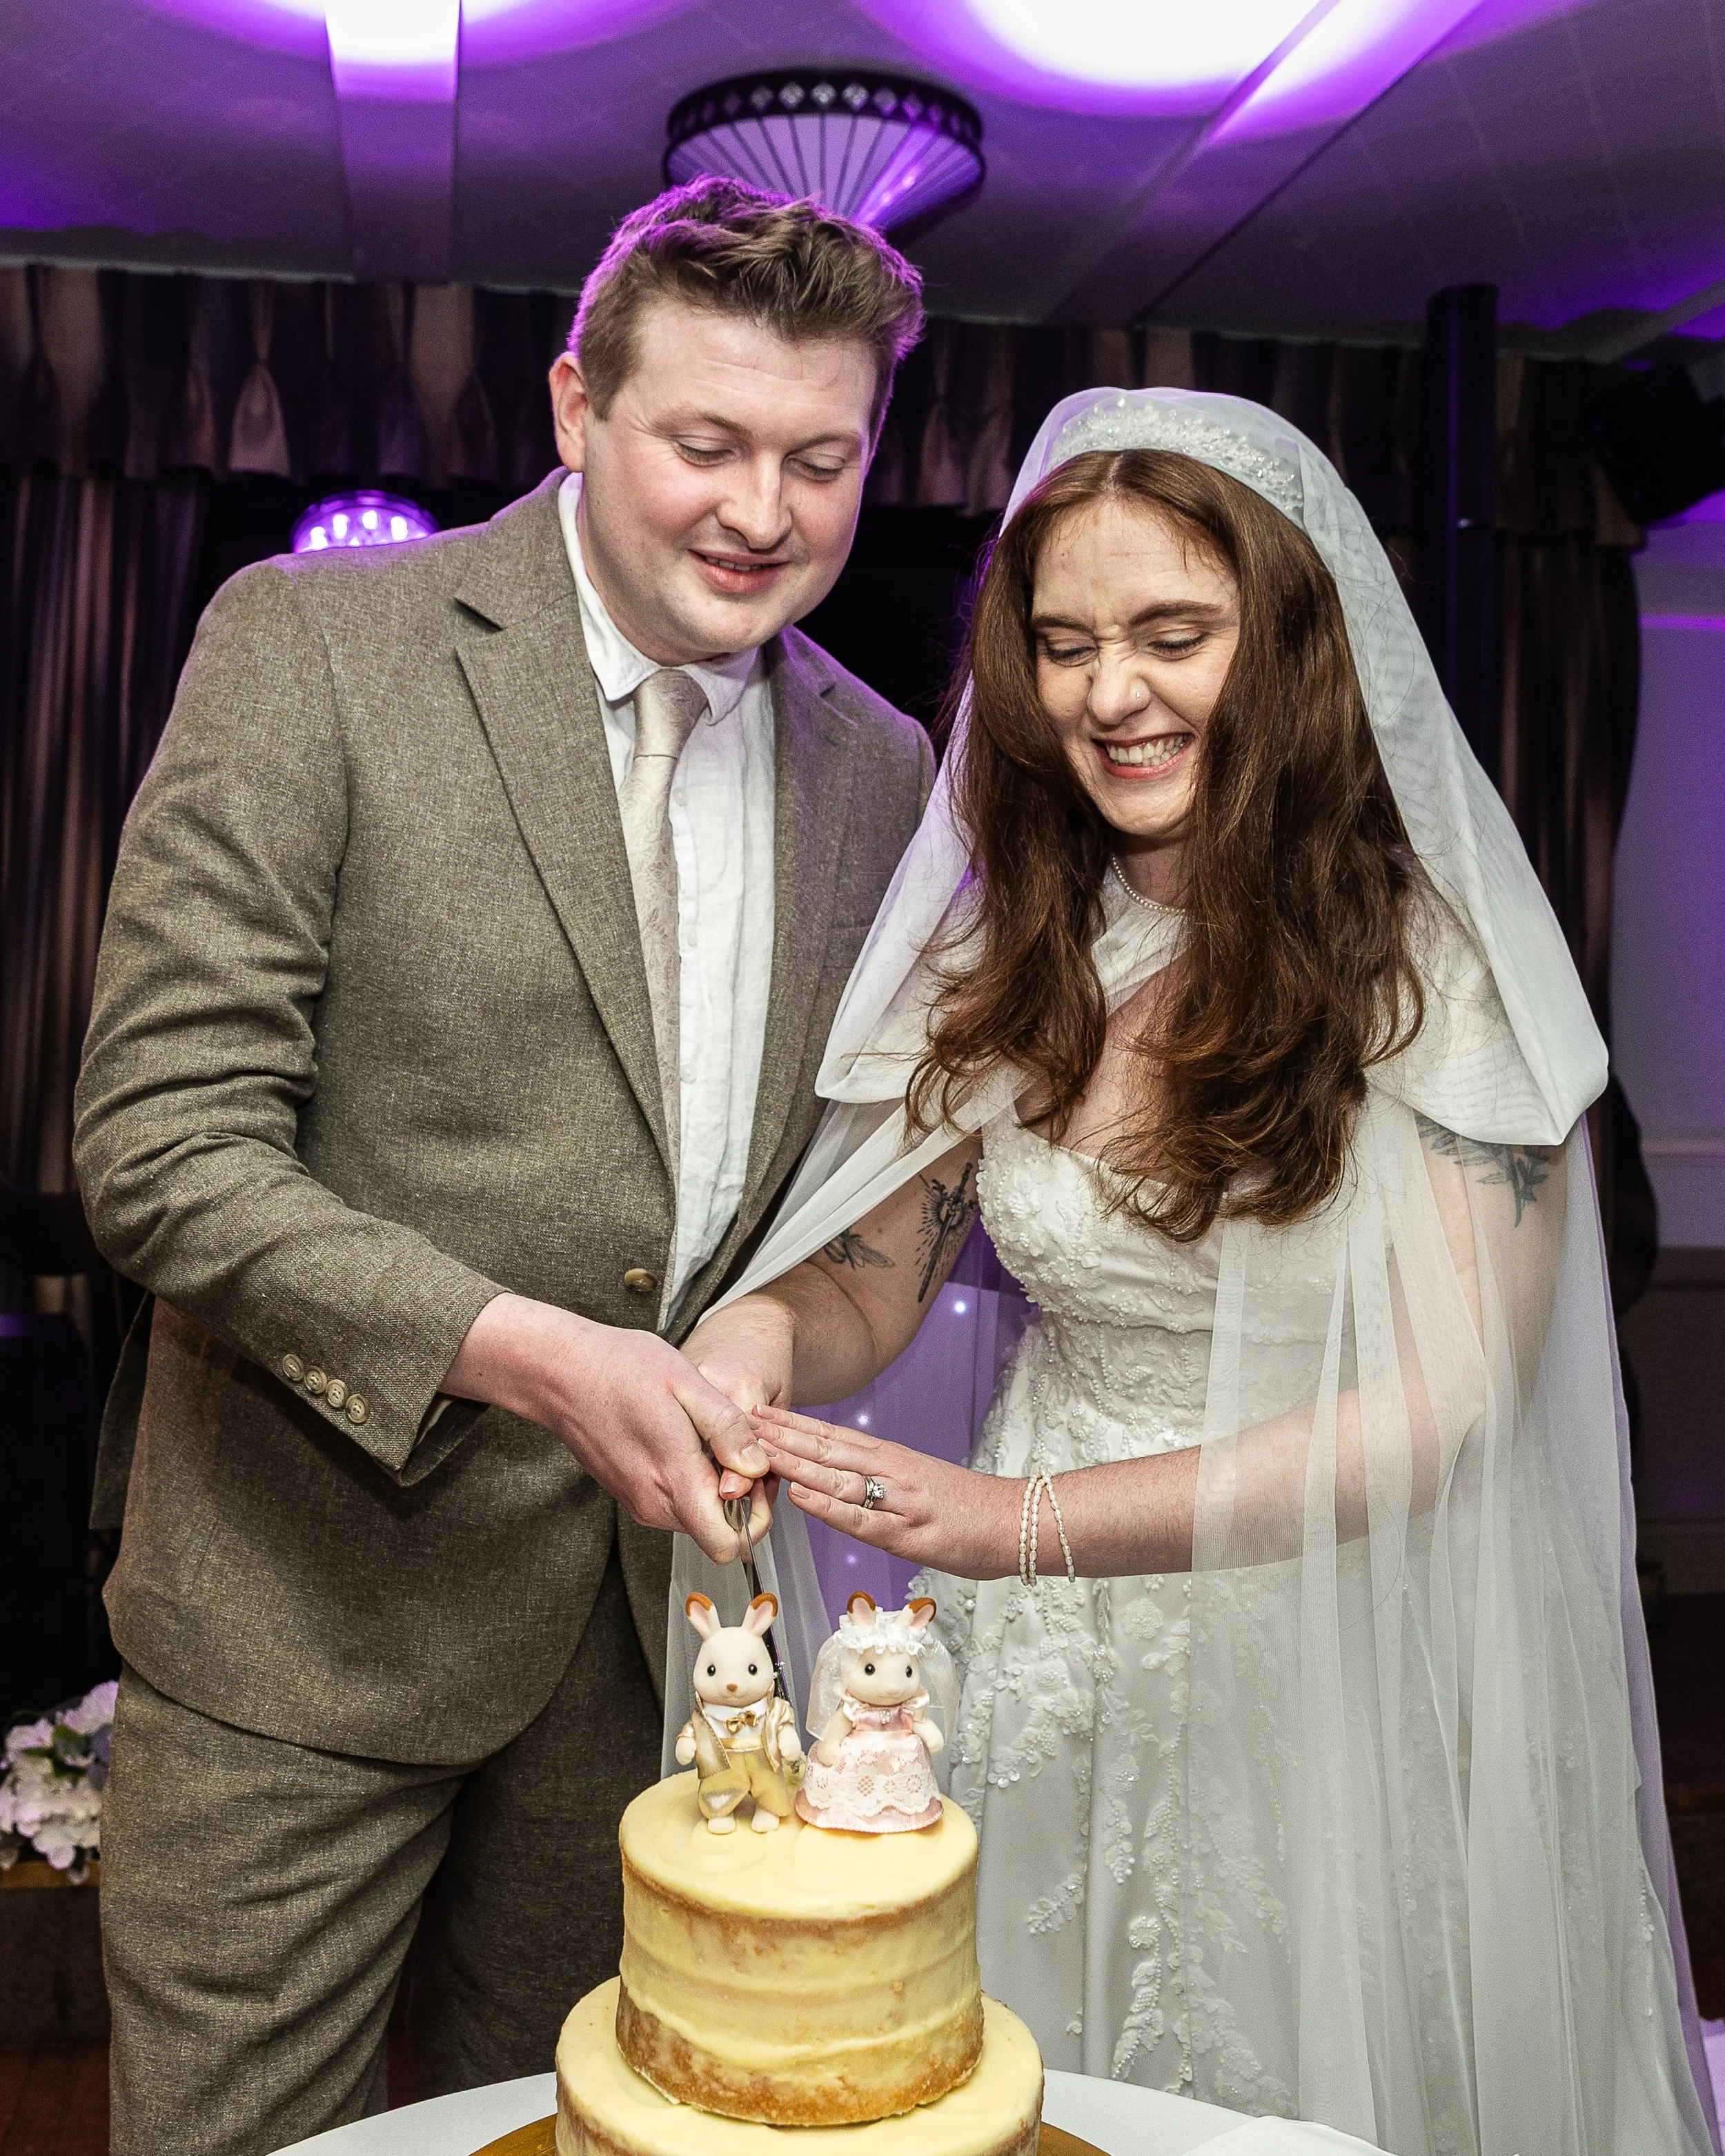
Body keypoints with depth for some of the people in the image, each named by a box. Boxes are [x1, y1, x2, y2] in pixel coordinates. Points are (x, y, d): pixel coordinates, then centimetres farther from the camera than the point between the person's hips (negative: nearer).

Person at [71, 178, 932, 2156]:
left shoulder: (880, 769, 4)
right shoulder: (311, 648, -11)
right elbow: (163, 1145, -16)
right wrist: (525, 1355, -26)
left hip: (657, 1601, 5)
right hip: (308, 1608, -4)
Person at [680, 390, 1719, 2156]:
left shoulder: (1439, 958, -13)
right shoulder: (1005, 953, -1)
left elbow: (1443, 1412, -19)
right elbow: (871, 1289, 3)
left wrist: (1023, 1521, -27)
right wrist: (765, 1331, -21)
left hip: (1339, 1685, -3)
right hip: (1038, 1682, 4)